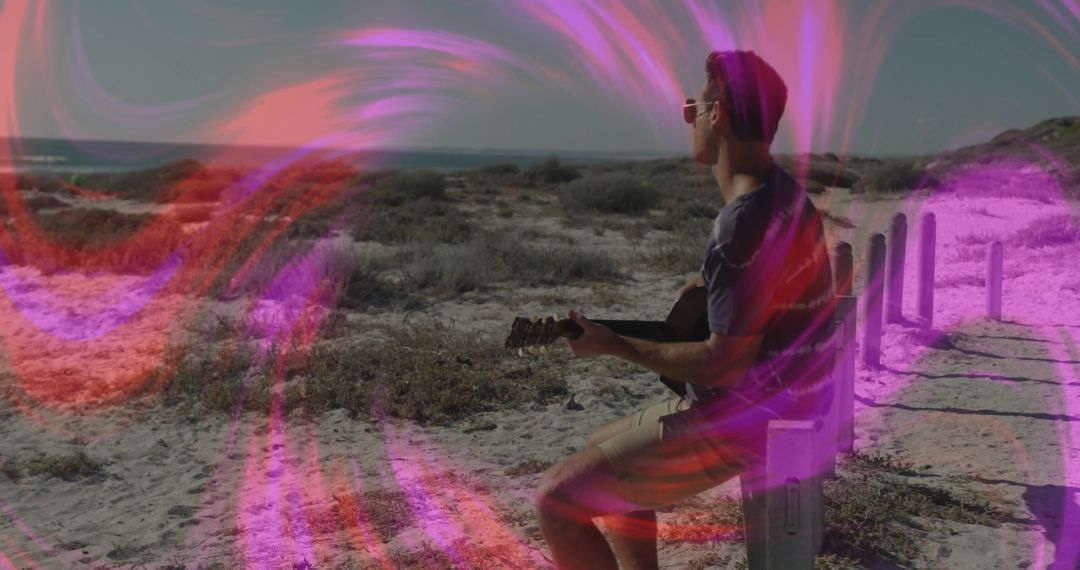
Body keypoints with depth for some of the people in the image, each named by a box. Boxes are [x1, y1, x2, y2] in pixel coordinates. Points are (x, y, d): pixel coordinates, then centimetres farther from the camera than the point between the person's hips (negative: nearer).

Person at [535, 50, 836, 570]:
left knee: (555, 498, -9)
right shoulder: (778, 190, 8)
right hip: (775, 405, 10)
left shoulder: (744, 223, -25)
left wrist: (613, 345, -13)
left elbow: (725, 364, -23)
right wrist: (710, 284, 12)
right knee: (602, 449, 24)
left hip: (742, 421, -10)